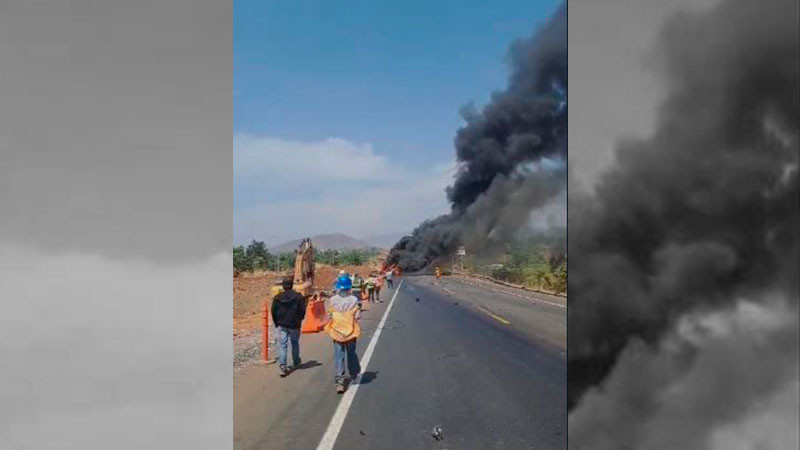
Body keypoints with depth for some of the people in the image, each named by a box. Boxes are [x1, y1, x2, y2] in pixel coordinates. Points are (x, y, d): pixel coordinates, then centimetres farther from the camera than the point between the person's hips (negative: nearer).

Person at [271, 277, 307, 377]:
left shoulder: (277, 297, -3)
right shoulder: (298, 296, -9)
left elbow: (273, 312, 1)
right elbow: (302, 310, -6)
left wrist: (277, 323, 13)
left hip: (282, 325, 1)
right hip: (294, 325, -1)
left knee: (282, 345, 0)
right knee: (295, 343, 18)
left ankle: (282, 366, -13)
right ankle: (295, 363, 32)